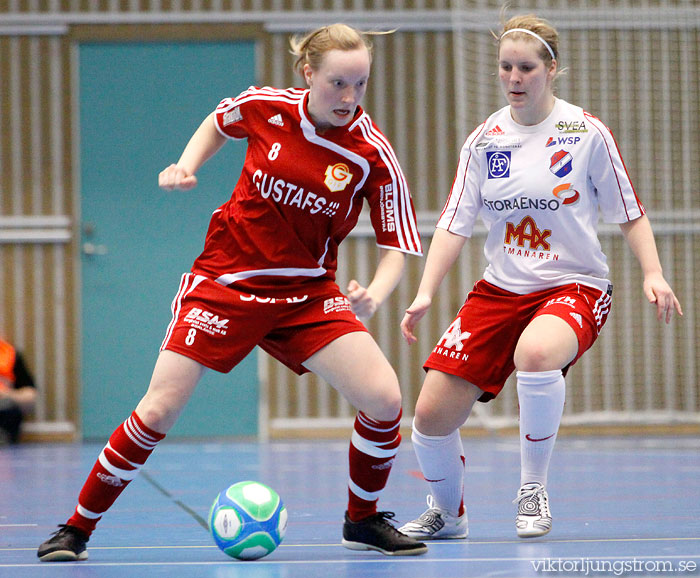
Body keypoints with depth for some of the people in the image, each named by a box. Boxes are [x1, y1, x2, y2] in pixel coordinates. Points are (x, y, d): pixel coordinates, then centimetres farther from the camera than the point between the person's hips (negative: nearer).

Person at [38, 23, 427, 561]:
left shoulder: (373, 154, -14)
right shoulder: (265, 107, -11)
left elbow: (396, 247, -11)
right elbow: (218, 123, 15)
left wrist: (375, 294, -31)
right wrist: (186, 166, -2)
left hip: (309, 293, 1)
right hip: (226, 280, -1)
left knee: (384, 399, -15)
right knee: (158, 410, -8)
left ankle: (363, 519, 11)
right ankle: (78, 527, 8)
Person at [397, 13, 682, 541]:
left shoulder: (588, 134, -5)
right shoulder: (484, 141, 3)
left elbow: (629, 212, 2)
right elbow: (456, 223, 3)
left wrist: (653, 275, -11)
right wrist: (425, 294, -7)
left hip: (574, 285, -4)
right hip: (500, 289, 4)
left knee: (536, 353, -40)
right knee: (432, 414, -7)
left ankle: (533, 488, -18)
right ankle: (448, 513, 25)